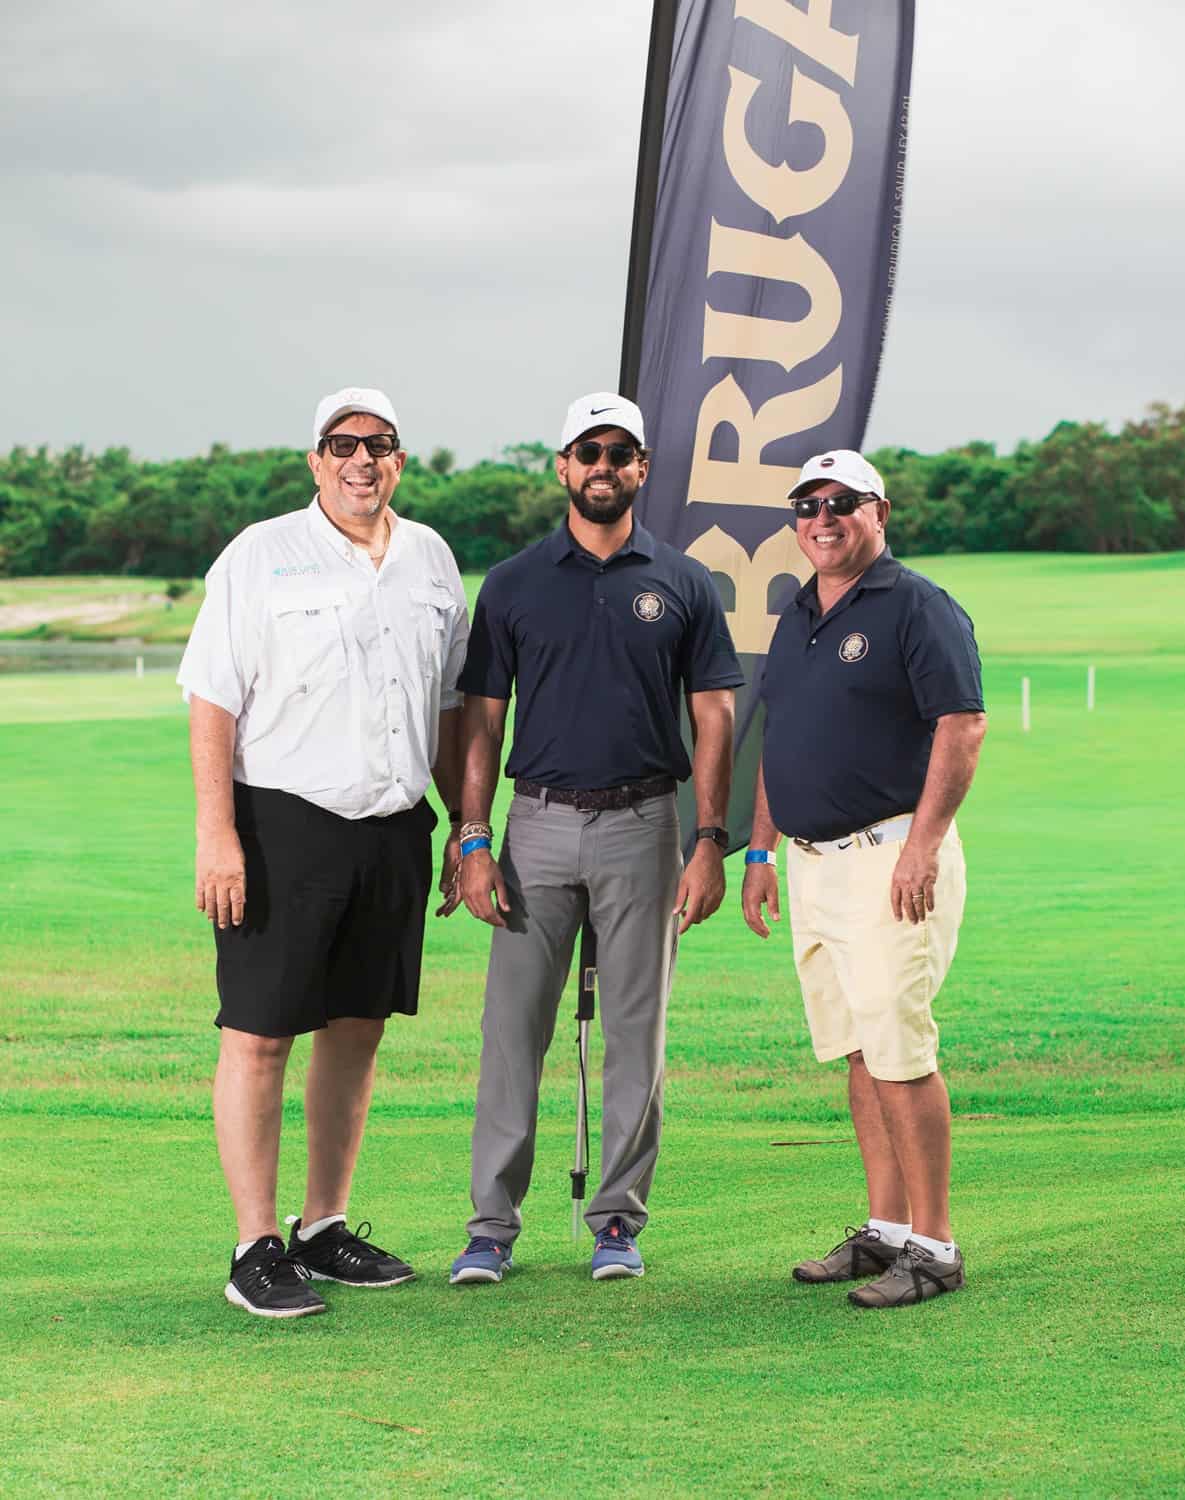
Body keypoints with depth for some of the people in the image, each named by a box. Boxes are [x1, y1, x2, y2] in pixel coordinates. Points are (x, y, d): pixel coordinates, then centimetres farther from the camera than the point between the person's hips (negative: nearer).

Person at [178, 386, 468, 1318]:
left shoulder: (430, 560, 13)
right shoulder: (260, 557, -2)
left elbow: (450, 707, 20)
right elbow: (213, 702, -7)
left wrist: (465, 824, 15)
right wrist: (217, 833, -15)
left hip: (394, 829, 5)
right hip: (282, 823, -5)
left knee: (357, 1028, 10)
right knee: (259, 1034, -5)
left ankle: (324, 1230, 20)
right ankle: (256, 1250, 0)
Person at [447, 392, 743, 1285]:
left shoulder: (683, 584, 4)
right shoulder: (514, 585, 5)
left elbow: (713, 718, 3)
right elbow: (482, 719, 5)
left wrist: (711, 843, -5)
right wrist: (473, 842, -4)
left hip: (642, 824, 0)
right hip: (539, 825, 0)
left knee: (637, 1035, 4)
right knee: (514, 1030, -1)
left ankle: (619, 1221, 13)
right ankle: (492, 1226, 5)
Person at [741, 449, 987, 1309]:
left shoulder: (917, 608, -8)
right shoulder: (799, 617, 17)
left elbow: (962, 725, -16)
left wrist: (923, 844, -22)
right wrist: (761, 852, 18)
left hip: (891, 857, -8)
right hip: (814, 863, 8)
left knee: (899, 1051, -10)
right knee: (856, 1053, 10)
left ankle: (933, 1245, -5)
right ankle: (886, 1228, 17)